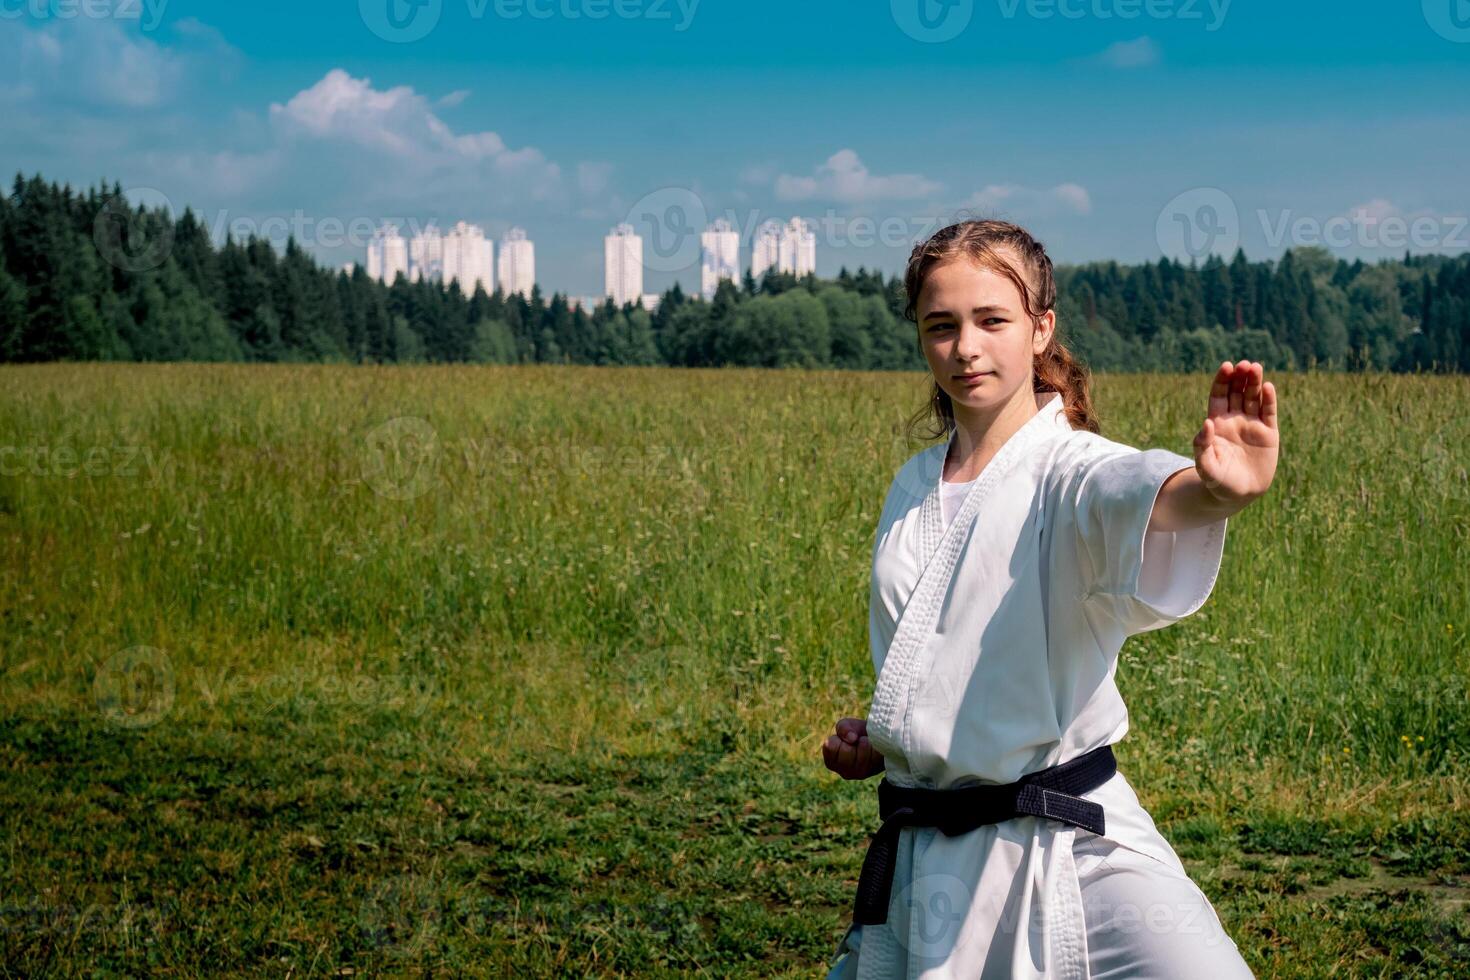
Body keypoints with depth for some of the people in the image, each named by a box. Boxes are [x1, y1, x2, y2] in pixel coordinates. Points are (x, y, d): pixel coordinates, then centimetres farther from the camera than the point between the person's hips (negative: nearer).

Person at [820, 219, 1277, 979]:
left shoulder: (1072, 470, -10)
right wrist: (877, 738, 6)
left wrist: (1218, 490, -57)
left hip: (1069, 852, -6)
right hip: (922, 862, 6)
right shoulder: (913, 490, 10)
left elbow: (1140, 493, -35)